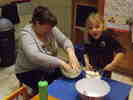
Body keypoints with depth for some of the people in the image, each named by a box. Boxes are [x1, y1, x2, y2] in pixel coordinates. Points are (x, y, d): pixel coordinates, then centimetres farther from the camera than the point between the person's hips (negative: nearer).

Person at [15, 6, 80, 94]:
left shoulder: (51, 29, -5)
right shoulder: (27, 34, -24)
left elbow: (64, 40, -7)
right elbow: (34, 57, -38)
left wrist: (71, 53, -30)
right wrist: (61, 63, -42)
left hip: (50, 67, 6)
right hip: (30, 71, -5)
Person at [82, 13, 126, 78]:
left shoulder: (108, 37, -19)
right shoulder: (88, 40, -5)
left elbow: (121, 51, -16)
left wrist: (113, 63, -22)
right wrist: (87, 62, -5)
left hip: (105, 70, -3)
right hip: (91, 69, 4)